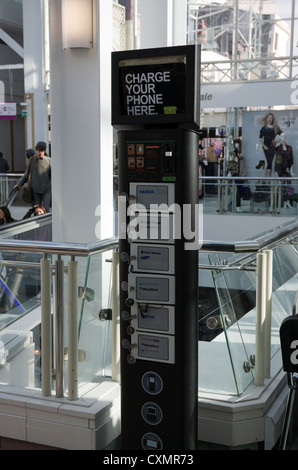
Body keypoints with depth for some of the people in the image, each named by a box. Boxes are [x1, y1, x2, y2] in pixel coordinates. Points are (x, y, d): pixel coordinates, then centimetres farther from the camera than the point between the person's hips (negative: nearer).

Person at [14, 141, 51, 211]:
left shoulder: (49, 160, -1)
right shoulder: (31, 159, 5)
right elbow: (26, 174, 13)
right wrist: (20, 184, 6)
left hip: (46, 190, -2)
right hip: (35, 190, 2)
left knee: (45, 209, -6)